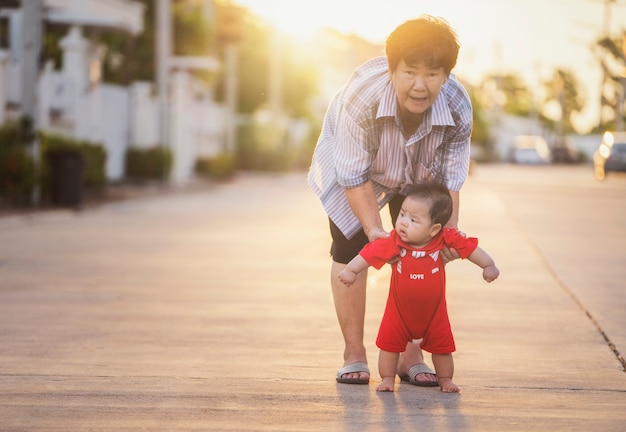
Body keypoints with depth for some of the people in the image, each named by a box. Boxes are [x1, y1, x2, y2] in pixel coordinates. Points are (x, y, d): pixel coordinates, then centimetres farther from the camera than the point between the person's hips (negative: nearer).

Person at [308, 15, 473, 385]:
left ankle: (412, 355, 5)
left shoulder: (458, 107, -33)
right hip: (352, 165, -2)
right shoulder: (362, 95, -43)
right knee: (350, 250, -7)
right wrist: (374, 230, -39)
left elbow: (450, 177, -21)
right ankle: (354, 352, 4)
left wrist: (450, 228, -34)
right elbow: (355, 175, -33)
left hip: (417, 180, 2)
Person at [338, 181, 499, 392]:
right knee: (389, 344, 1)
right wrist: (350, 270, -19)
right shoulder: (394, 243, -23)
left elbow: (470, 248, -10)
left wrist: (489, 266, -8)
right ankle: (388, 379, 18)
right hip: (399, 310, 0)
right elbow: (370, 253, -17)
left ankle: (445, 379, 31)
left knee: (442, 347, 12)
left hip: (434, 312, 0)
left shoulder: (445, 239, -22)